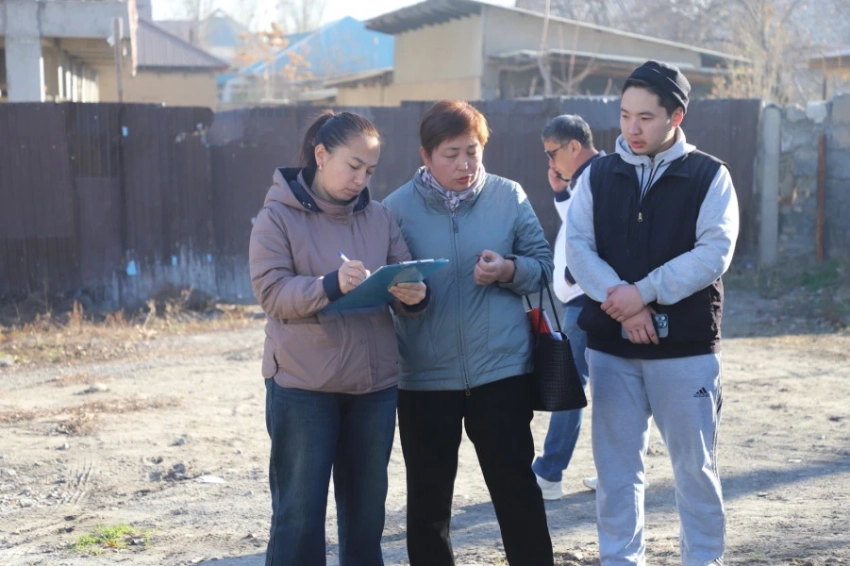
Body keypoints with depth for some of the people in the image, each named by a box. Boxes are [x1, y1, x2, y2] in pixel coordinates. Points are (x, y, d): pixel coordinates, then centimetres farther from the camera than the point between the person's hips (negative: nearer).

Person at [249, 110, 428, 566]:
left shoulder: (379, 216, 8)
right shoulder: (278, 215, -4)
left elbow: (406, 280, 6)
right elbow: (271, 292, -14)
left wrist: (414, 295, -17)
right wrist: (331, 285, -29)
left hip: (375, 383, 4)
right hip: (302, 385, -4)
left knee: (366, 508, 15)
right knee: (299, 511, 1)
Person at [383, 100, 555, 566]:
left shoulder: (508, 196, 0)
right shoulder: (397, 207, -2)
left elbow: (544, 265, 4)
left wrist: (510, 270, -15)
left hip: (502, 368, 0)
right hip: (424, 376, 0)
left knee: (517, 487, 7)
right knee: (428, 494, 12)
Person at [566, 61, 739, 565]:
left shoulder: (710, 176, -1)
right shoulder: (598, 175, 6)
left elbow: (713, 253, -12)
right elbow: (578, 248, -3)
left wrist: (644, 293, -19)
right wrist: (622, 304, -17)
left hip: (686, 347, -2)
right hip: (611, 346, 2)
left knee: (696, 466, 6)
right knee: (617, 466, 8)